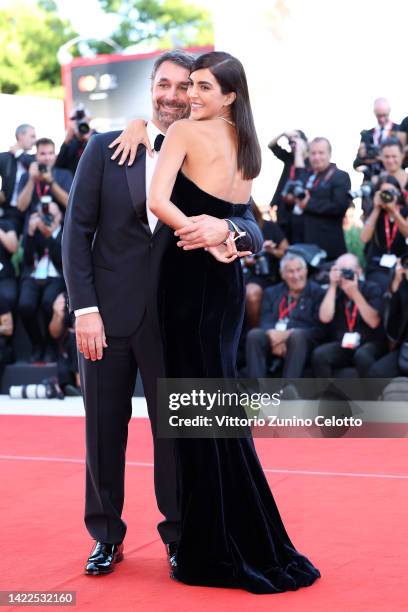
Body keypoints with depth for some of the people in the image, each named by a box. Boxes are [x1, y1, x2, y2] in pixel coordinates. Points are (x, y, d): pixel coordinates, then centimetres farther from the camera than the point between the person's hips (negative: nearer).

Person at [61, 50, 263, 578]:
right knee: (104, 431, 10)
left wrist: (224, 227, -27)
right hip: (108, 315, 1)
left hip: (174, 318, 0)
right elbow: (77, 231, 1)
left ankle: (179, 535, 25)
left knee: (175, 431, 7)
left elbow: (253, 234, -3)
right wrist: (85, 308, -8)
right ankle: (106, 535, 27)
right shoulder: (105, 149, 4)